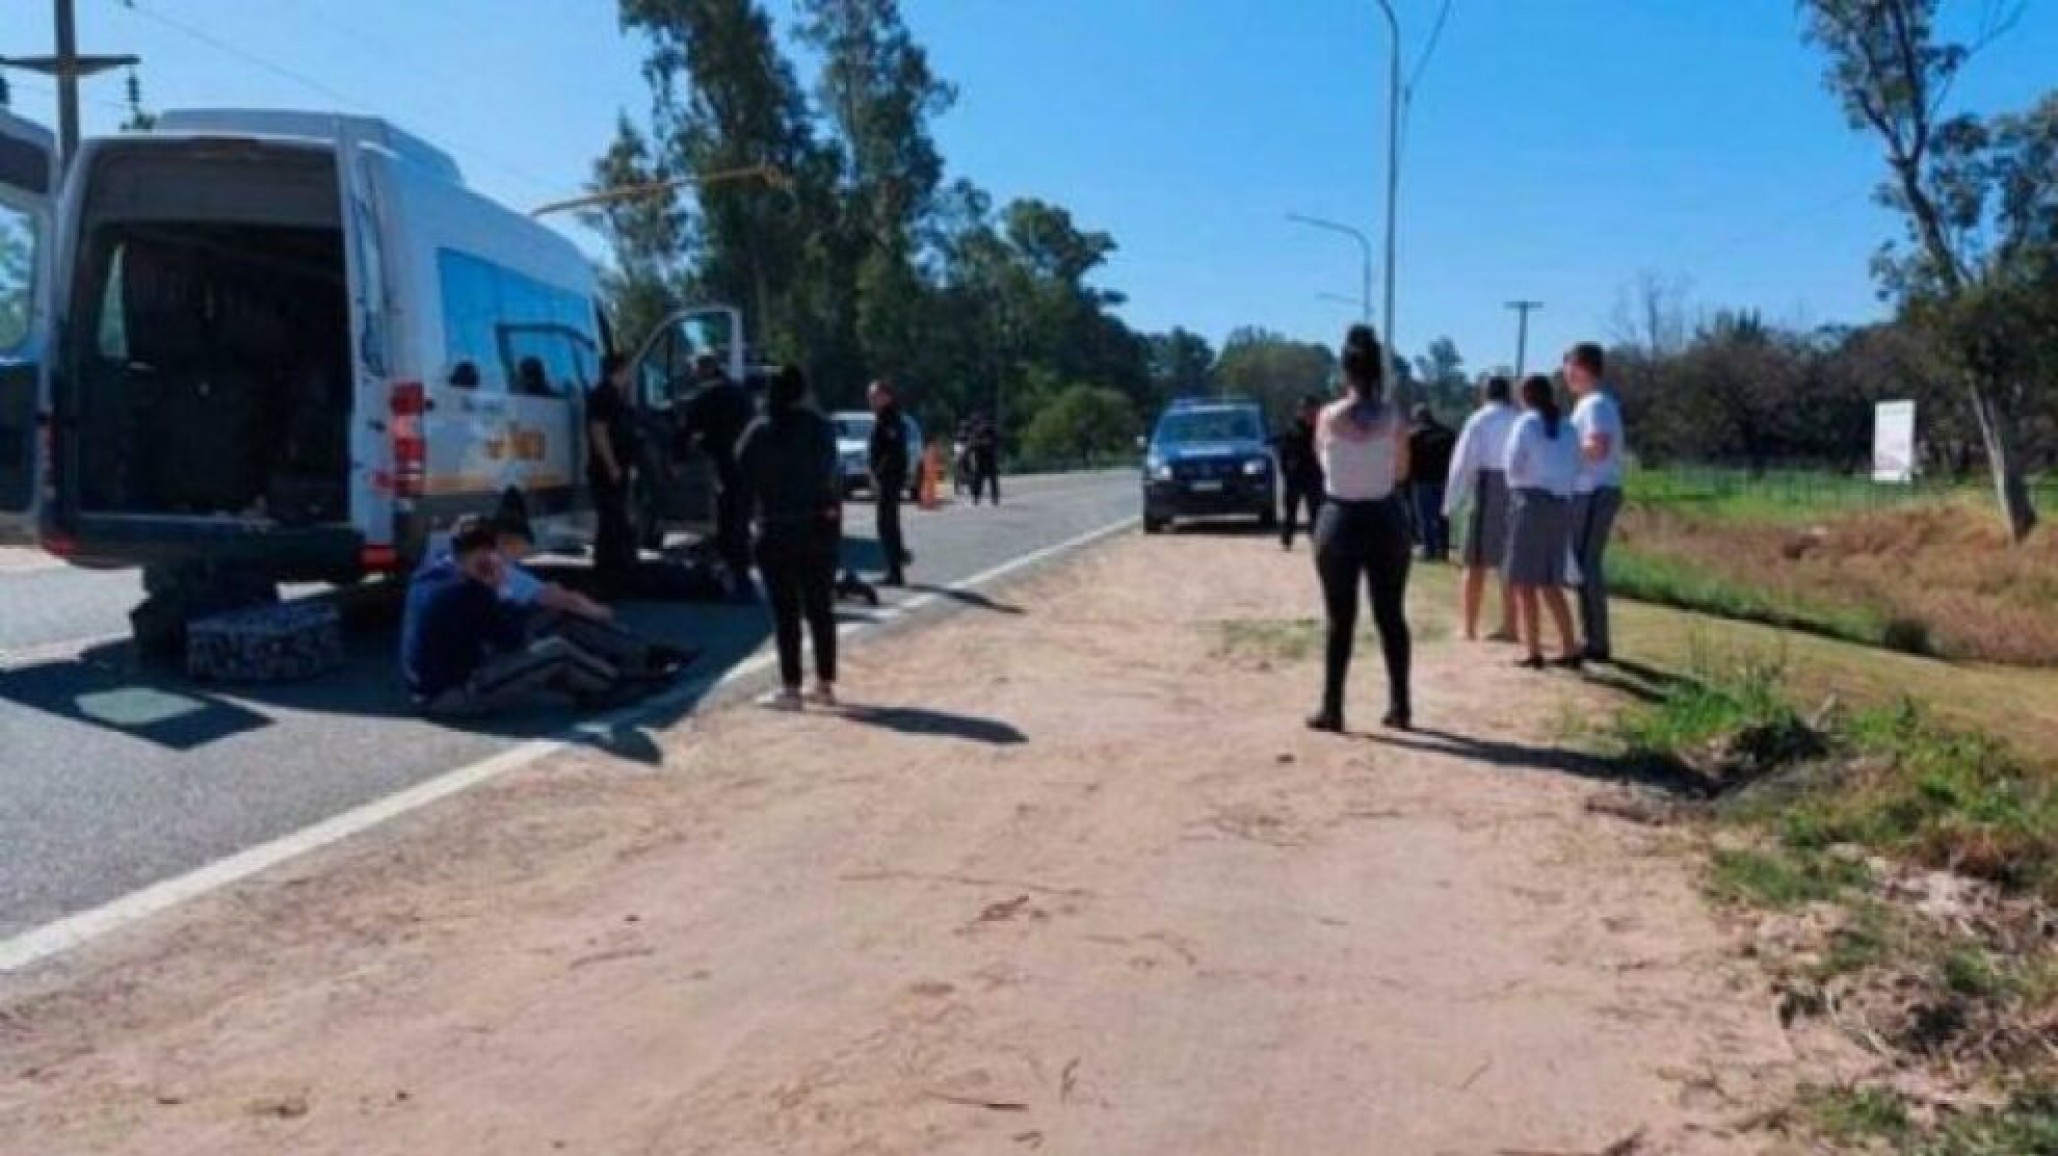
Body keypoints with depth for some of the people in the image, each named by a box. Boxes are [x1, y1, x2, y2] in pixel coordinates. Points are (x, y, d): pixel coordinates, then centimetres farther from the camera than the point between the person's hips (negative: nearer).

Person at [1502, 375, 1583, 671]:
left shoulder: (1525, 423, -4)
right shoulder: (1567, 427, 11)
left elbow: (1513, 467, -6)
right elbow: (1576, 469, 8)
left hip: (1531, 502, -6)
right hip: (1562, 504, 6)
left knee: (1524, 582, 0)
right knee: (1551, 583, 14)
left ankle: (1534, 653, -2)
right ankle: (1569, 650, 12)